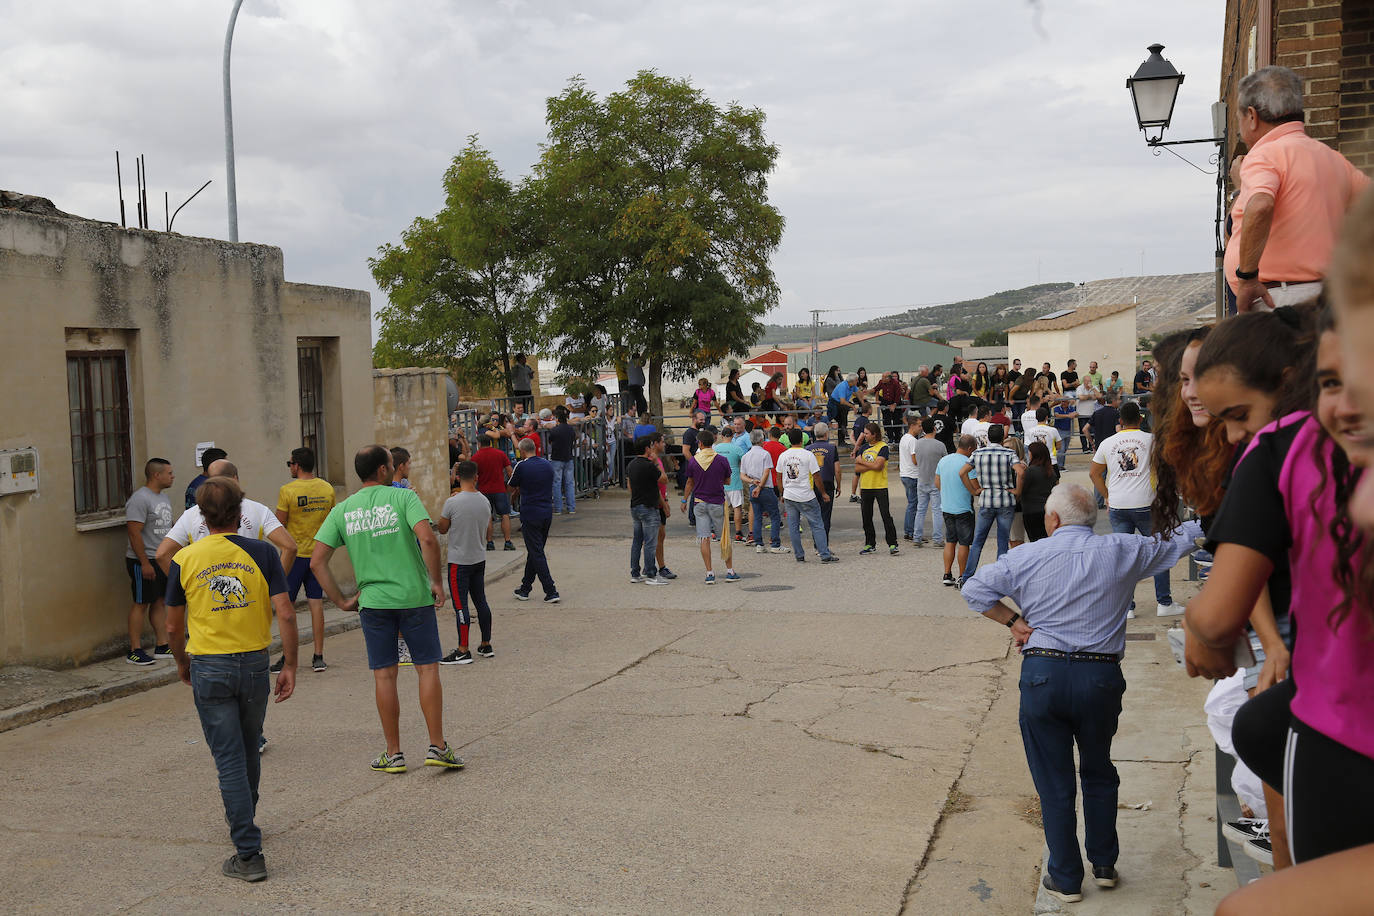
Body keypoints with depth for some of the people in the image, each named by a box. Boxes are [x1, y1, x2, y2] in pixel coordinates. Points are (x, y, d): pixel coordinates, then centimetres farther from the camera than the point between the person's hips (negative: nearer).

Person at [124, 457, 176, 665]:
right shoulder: (140, 499, -16)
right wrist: (145, 563, -22)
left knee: (160, 602, 10)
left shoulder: (163, 496, 14)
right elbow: (134, 532, -21)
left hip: (163, 560, 9)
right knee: (141, 603, -4)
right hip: (144, 561, -9)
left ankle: (162, 646, 16)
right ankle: (135, 651, 1)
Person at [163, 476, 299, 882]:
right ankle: (241, 820, 44)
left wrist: (182, 664, 22)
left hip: (208, 668, -1)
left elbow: (173, 627, 4)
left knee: (229, 760, 2)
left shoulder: (184, 560, -4)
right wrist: (290, 666, -2)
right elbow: (285, 614, -11)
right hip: (254, 664, 1)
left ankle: (249, 854, -1)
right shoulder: (262, 552, -6)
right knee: (249, 752, 22)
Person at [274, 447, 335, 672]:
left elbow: (279, 526, -10)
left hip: (294, 554, -4)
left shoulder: (287, 490, -12)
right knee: (316, 604, 6)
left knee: (287, 605, 5)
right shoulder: (327, 489, 2)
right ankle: (318, 656, 6)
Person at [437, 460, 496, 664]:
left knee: (460, 604, -3)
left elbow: (442, 529, -2)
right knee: (480, 601, 14)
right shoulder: (485, 501, 1)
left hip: (459, 561, -6)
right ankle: (486, 645, 21)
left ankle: (463, 651, -2)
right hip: (480, 559, 6)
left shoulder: (452, 503, -16)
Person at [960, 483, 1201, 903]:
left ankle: (1066, 879, 18)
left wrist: (1014, 620, 4)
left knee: (1053, 782, 9)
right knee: (1098, 773, 23)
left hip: (1042, 675, -2)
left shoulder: (1028, 556, -1)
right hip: (1101, 676, 2)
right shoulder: (1122, 551, 1)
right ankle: (1104, 865, 33)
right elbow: (1177, 542, 13)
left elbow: (974, 589, -1)